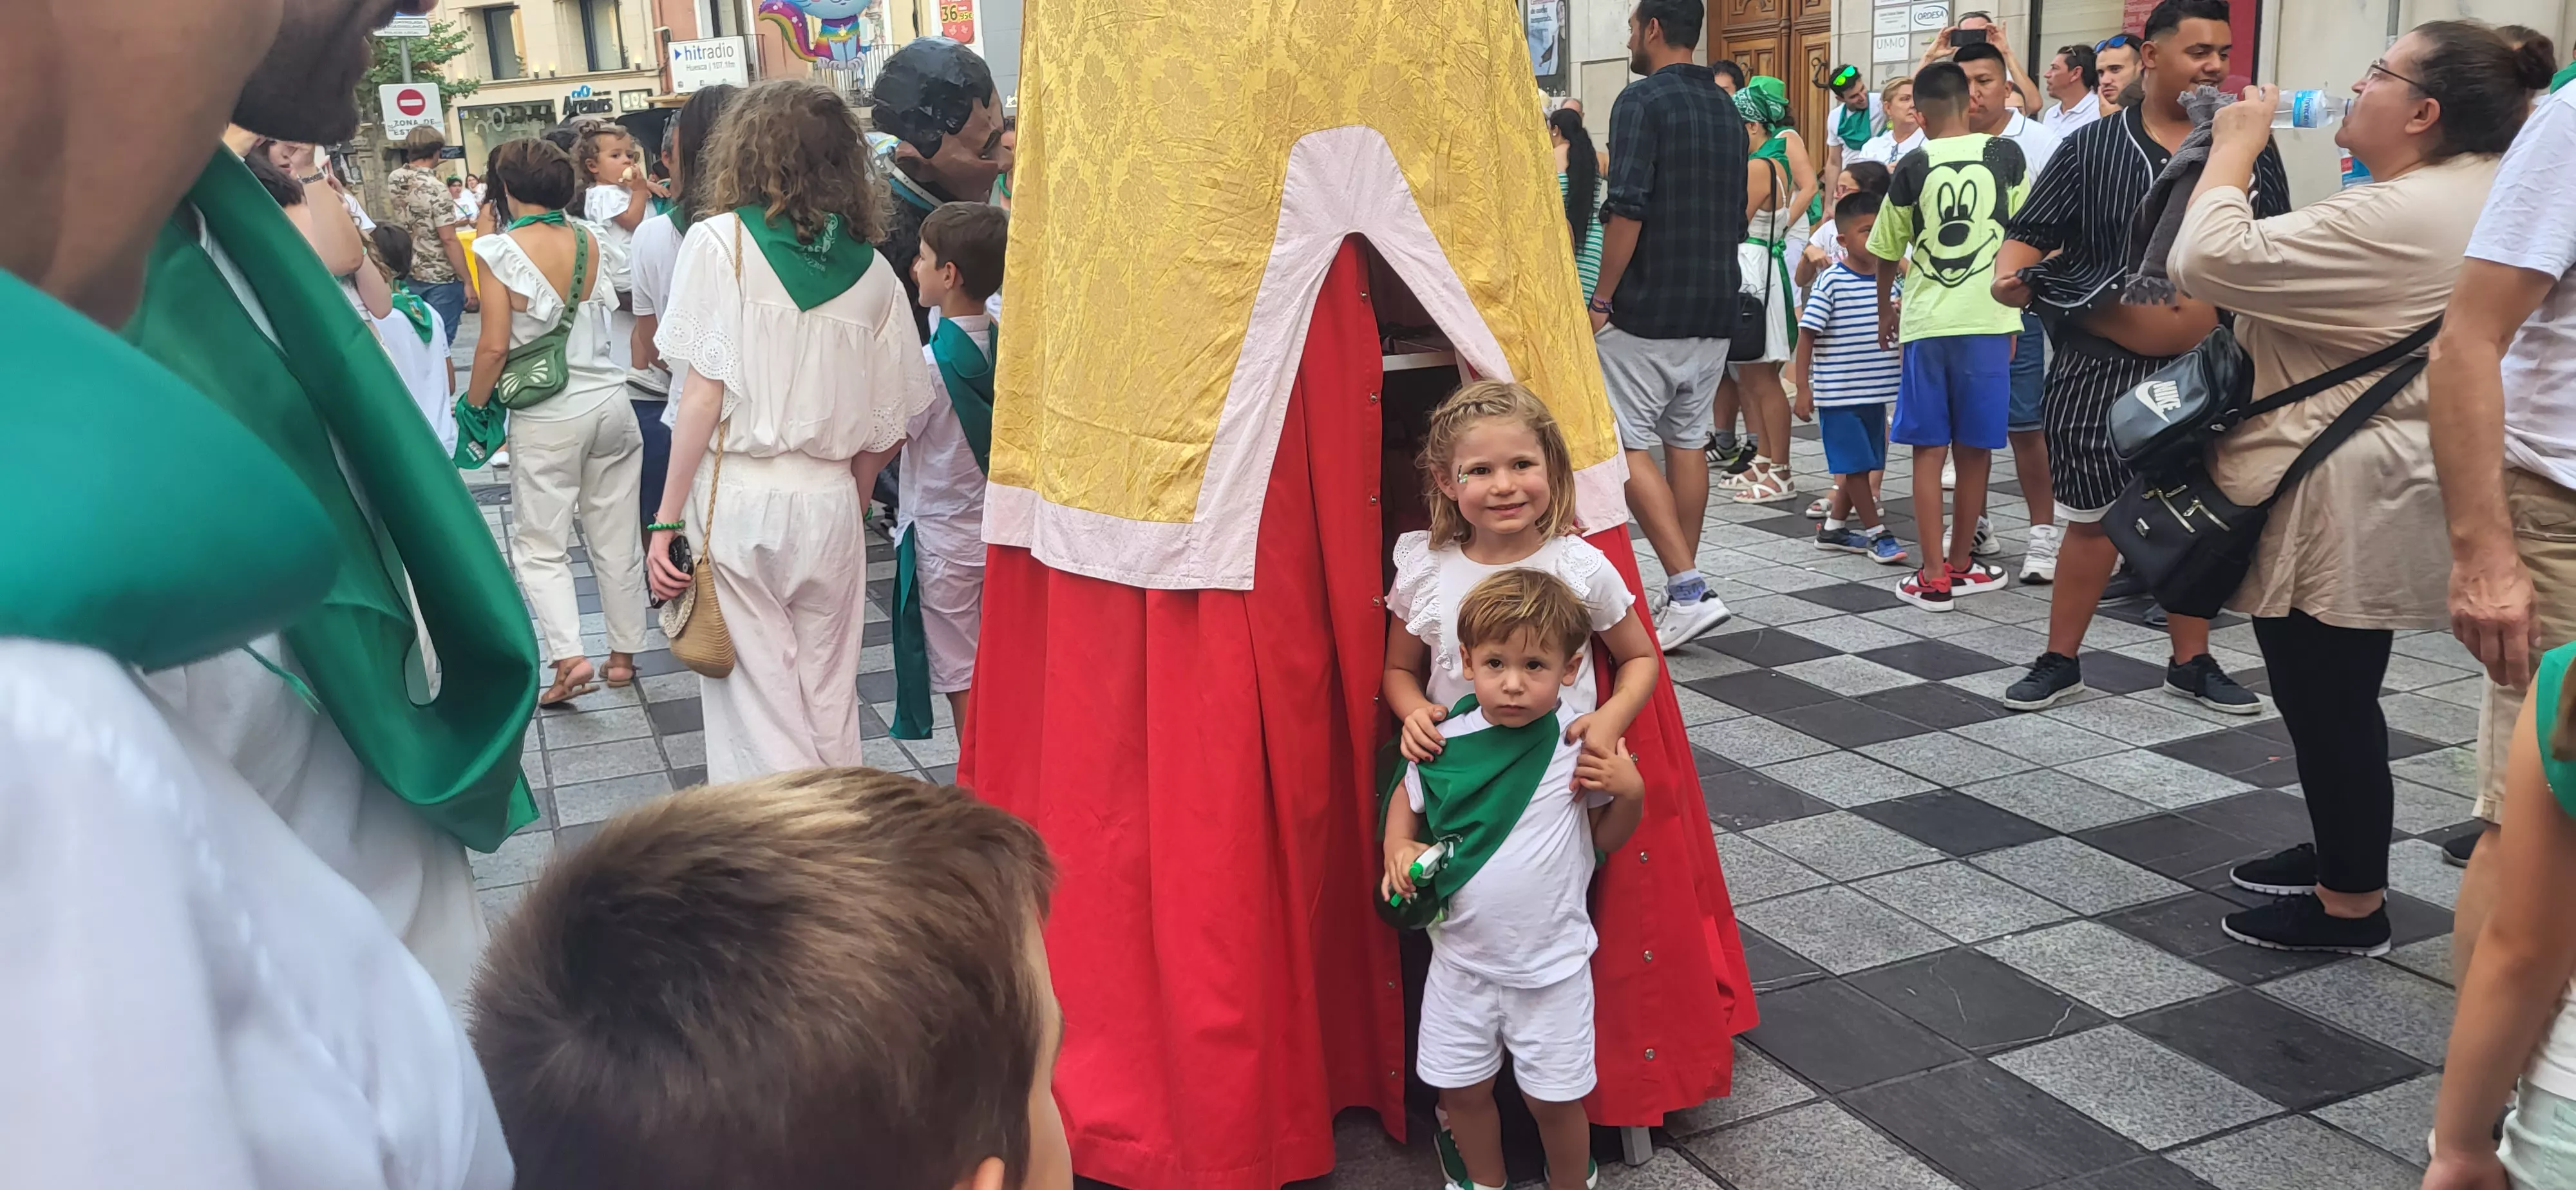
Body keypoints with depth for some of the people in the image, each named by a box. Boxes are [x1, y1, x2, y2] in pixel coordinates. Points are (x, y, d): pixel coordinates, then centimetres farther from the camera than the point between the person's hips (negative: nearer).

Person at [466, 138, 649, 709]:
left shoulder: (501, 252, -10)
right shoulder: (592, 240, 2)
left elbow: (495, 345, -12)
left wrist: (473, 407, 1)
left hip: (546, 419, -4)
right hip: (609, 401, 4)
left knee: (540, 545, 7)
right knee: (616, 538, 12)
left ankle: (570, 657, -7)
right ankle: (624, 654, 20)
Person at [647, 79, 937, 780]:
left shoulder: (719, 241, -4)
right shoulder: (872, 270, 5)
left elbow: (705, 393, -8)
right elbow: (886, 429, 5)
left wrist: (667, 520, -4)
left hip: (739, 496, -3)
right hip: (830, 503, 3)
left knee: (761, 703, 4)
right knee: (829, 707, 14)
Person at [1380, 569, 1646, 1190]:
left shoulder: (1580, 748, -12)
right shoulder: (1443, 743, -9)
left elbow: (1607, 839, -1)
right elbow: (1406, 803, 10)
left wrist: (1630, 791, -19)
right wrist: (1399, 848, -9)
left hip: (1552, 962, -2)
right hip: (1462, 956, 2)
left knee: (1554, 1097, 9)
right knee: (1462, 1089, 16)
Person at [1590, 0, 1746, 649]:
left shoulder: (1643, 101, -11)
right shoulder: (1726, 108, 14)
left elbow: (1627, 209, -19)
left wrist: (1601, 298, -12)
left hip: (1647, 306, -8)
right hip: (1714, 306, 8)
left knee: (1629, 445, -4)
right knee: (1688, 440, 12)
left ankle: (1687, 590, -12)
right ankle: (1685, 589, 16)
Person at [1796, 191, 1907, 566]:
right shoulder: (1832, 282, -12)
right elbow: (1807, 335, -11)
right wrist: (1803, 388, -13)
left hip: (1875, 392, 7)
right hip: (1837, 394, -7)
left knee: (1866, 465, 12)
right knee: (1856, 464, -2)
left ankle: (1834, 527, 26)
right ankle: (1876, 533, 8)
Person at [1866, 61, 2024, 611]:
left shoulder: (1913, 167, 0)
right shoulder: (2006, 155, 2)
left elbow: (1886, 251, 9)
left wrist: (1885, 311, 25)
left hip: (1926, 323, -1)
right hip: (1988, 322, 1)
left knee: (1929, 450, 4)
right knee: (1973, 451, 10)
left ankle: (1933, 576, 1)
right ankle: (1959, 564, 20)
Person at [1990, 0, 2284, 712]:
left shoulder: (2251, 148, 6)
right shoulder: (2090, 147, 0)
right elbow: (2032, 234, -1)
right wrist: (2008, 275, -22)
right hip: (2101, 369, -2)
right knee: (2093, 516, 3)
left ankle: (2191, 662, 24)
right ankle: (2060, 660, 15)